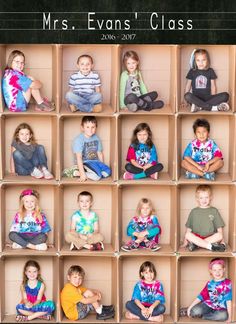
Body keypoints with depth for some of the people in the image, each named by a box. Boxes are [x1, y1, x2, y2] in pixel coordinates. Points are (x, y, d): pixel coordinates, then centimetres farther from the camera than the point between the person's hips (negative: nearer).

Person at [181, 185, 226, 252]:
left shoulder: (214, 211, 10)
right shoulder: (194, 211, 11)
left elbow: (219, 229, 8)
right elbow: (188, 229, 9)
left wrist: (221, 240, -4)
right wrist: (185, 242, 0)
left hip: (211, 237, 0)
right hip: (196, 237, 0)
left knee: (219, 236, -30)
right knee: (188, 235, -30)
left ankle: (196, 244, -32)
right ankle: (211, 246, -33)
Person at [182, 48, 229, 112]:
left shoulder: (210, 71, 7)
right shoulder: (192, 71, 6)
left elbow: (213, 86, 9)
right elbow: (188, 86, 9)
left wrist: (214, 100, 0)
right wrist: (186, 101, 5)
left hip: (207, 98, 1)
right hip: (196, 98, -1)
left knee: (225, 95, -24)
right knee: (188, 96, -36)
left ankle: (199, 107, -31)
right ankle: (212, 107, -34)